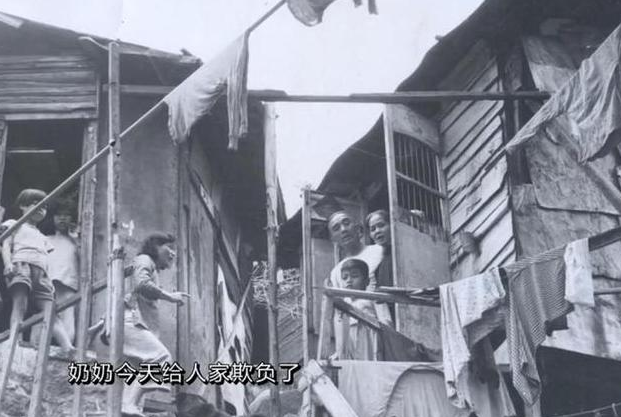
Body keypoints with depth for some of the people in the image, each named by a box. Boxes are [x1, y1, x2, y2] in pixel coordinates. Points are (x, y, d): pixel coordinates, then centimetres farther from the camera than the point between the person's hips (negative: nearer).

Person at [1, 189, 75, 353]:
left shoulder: (42, 237, 39)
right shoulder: (15, 225, 23)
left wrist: (50, 281, 12)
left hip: (41, 272, 4)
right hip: (20, 264, -4)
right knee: (20, 305, -24)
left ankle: (69, 348, -31)